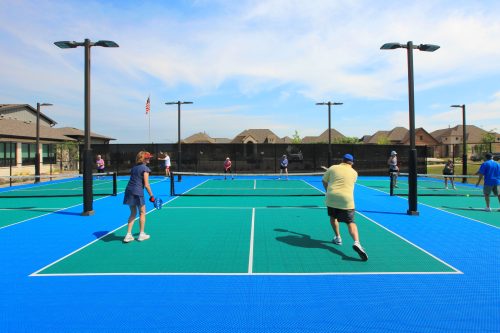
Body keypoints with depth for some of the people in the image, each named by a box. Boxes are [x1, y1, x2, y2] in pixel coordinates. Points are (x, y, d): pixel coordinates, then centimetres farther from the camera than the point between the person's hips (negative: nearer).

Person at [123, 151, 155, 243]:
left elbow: (133, 180, 16)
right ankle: (141, 234, 18)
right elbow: (146, 185, -12)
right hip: (137, 193, -7)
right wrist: (151, 195, -5)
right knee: (142, 213, 10)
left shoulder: (134, 168, 15)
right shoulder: (145, 169, -8)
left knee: (133, 213, 15)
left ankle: (128, 235, 13)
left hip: (129, 191, 7)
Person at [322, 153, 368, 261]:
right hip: (346, 200, -1)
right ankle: (356, 242, -24)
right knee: (351, 222, -2)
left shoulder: (333, 168, 8)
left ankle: (338, 238, 30)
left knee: (333, 217, 26)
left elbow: (324, 181, 17)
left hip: (331, 198, 1)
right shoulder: (354, 173, 10)